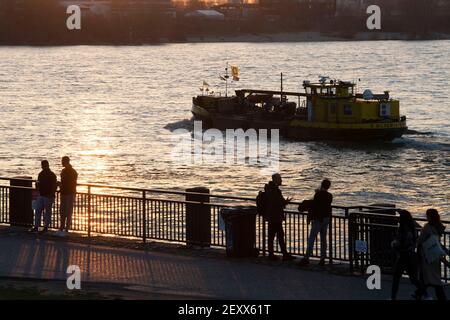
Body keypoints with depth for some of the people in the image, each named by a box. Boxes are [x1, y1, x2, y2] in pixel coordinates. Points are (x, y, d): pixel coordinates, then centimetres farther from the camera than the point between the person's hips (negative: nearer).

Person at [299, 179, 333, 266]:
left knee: (311, 239, -6)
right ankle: (322, 259, 8)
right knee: (323, 239, 11)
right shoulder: (330, 196, 5)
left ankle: (306, 258, -11)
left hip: (318, 219, -6)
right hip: (326, 218, 6)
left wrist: (312, 218, -12)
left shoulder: (318, 195, -13)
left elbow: (314, 206, -16)